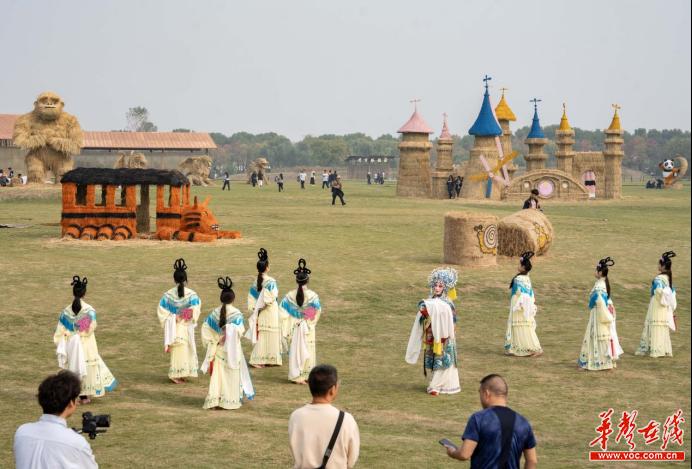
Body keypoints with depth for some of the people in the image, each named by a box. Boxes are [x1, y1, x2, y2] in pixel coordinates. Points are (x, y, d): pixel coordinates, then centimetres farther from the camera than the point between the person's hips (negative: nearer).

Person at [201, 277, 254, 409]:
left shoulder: (214, 313, -1)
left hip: (218, 349, 3)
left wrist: (211, 342, 7)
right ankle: (230, 400, 10)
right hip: (232, 349, -3)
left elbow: (206, 329, -2)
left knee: (217, 374, 8)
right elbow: (239, 331, -18)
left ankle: (215, 400, 5)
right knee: (232, 375, 7)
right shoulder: (236, 314, -12)